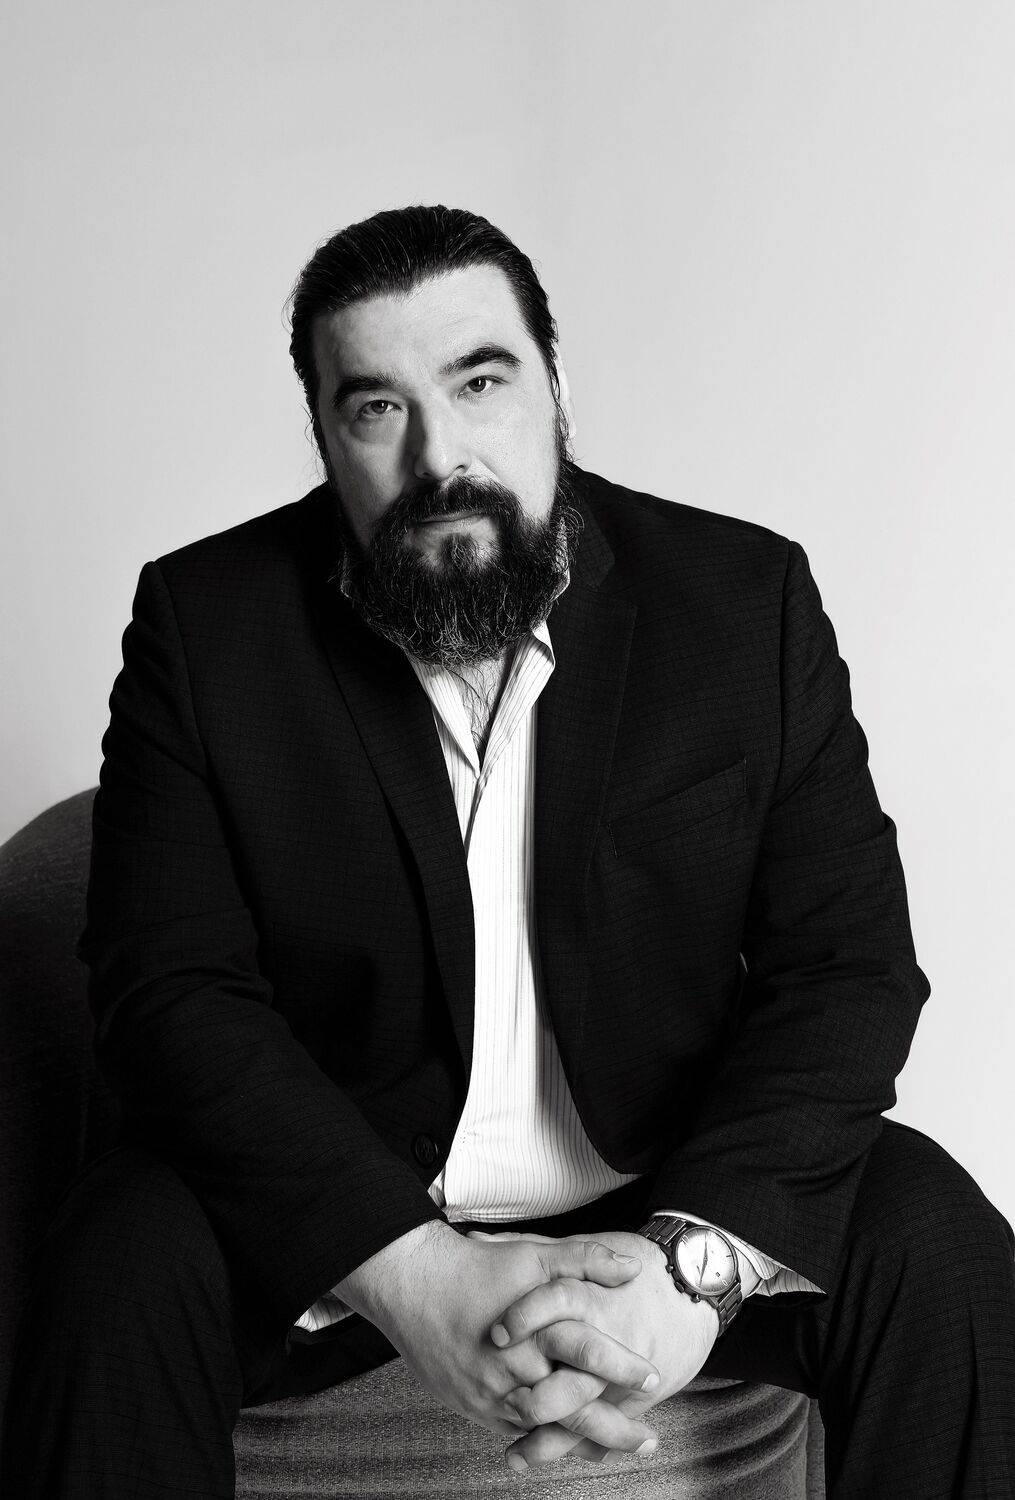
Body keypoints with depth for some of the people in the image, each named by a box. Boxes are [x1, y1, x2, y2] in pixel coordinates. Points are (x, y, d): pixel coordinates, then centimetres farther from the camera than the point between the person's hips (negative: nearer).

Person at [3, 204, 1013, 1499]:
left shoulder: (746, 600, -5)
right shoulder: (206, 623, -6)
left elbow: (846, 964, -8)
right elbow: (170, 990, -13)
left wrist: (694, 1260, -25)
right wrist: (413, 1276, -26)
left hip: (684, 1192, 1)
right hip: (327, 1217, 0)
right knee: (120, 1268, -27)